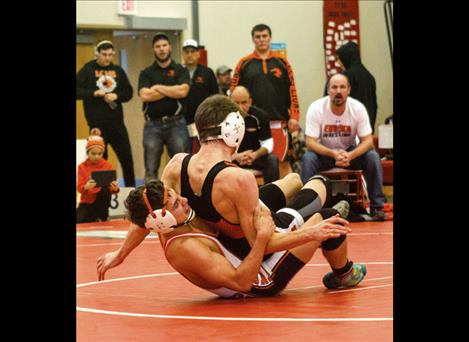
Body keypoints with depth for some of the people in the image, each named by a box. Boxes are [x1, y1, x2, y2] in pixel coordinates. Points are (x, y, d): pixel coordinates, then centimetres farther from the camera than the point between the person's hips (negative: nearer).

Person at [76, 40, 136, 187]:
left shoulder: (118, 71, 11)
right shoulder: (87, 70, 0)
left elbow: (129, 92, 9)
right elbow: (78, 91, -7)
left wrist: (116, 96, -10)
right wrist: (93, 93, -19)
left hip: (117, 122, 3)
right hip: (97, 123, -3)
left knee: (127, 158, 4)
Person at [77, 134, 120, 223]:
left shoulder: (108, 166, -4)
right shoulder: (82, 167, -4)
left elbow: (111, 186, -9)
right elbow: (79, 188, -12)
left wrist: (115, 188, -34)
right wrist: (86, 187, -36)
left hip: (101, 200, -1)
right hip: (87, 202, 1)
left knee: (105, 189, -34)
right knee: (79, 223, -21)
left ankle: (103, 218, -15)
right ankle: (93, 218, 16)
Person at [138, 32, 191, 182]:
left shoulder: (180, 71, 9)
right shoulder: (146, 73, 10)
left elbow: (183, 91, -9)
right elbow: (145, 95, -7)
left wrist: (159, 88, -4)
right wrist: (172, 91, -4)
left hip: (176, 123, -1)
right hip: (153, 125, 1)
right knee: (151, 170, 3)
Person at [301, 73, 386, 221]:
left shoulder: (358, 108, -16)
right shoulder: (316, 109, -20)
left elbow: (368, 141, -16)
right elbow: (310, 142, -22)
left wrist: (350, 155, -37)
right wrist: (333, 153, -40)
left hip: (350, 153, 1)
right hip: (324, 152, -1)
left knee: (373, 156, -25)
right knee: (308, 158, -32)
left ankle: (377, 206, -17)